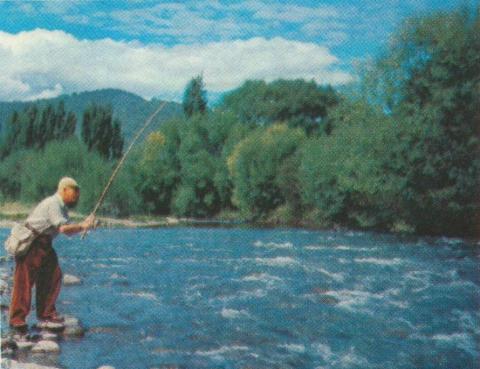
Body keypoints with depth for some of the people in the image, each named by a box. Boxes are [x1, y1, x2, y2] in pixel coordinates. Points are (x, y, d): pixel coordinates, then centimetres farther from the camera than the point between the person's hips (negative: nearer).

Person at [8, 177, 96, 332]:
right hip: (30, 244, -10)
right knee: (24, 281, -7)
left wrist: (84, 224, 0)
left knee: (53, 277, 6)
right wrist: (82, 226, -12)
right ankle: (17, 320, -2)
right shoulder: (53, 204, -17)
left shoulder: (62, 207, 15)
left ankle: (46, 316, 12)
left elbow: (68, 230, 14)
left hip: (44, 245, 10)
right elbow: (64, 228, -25)